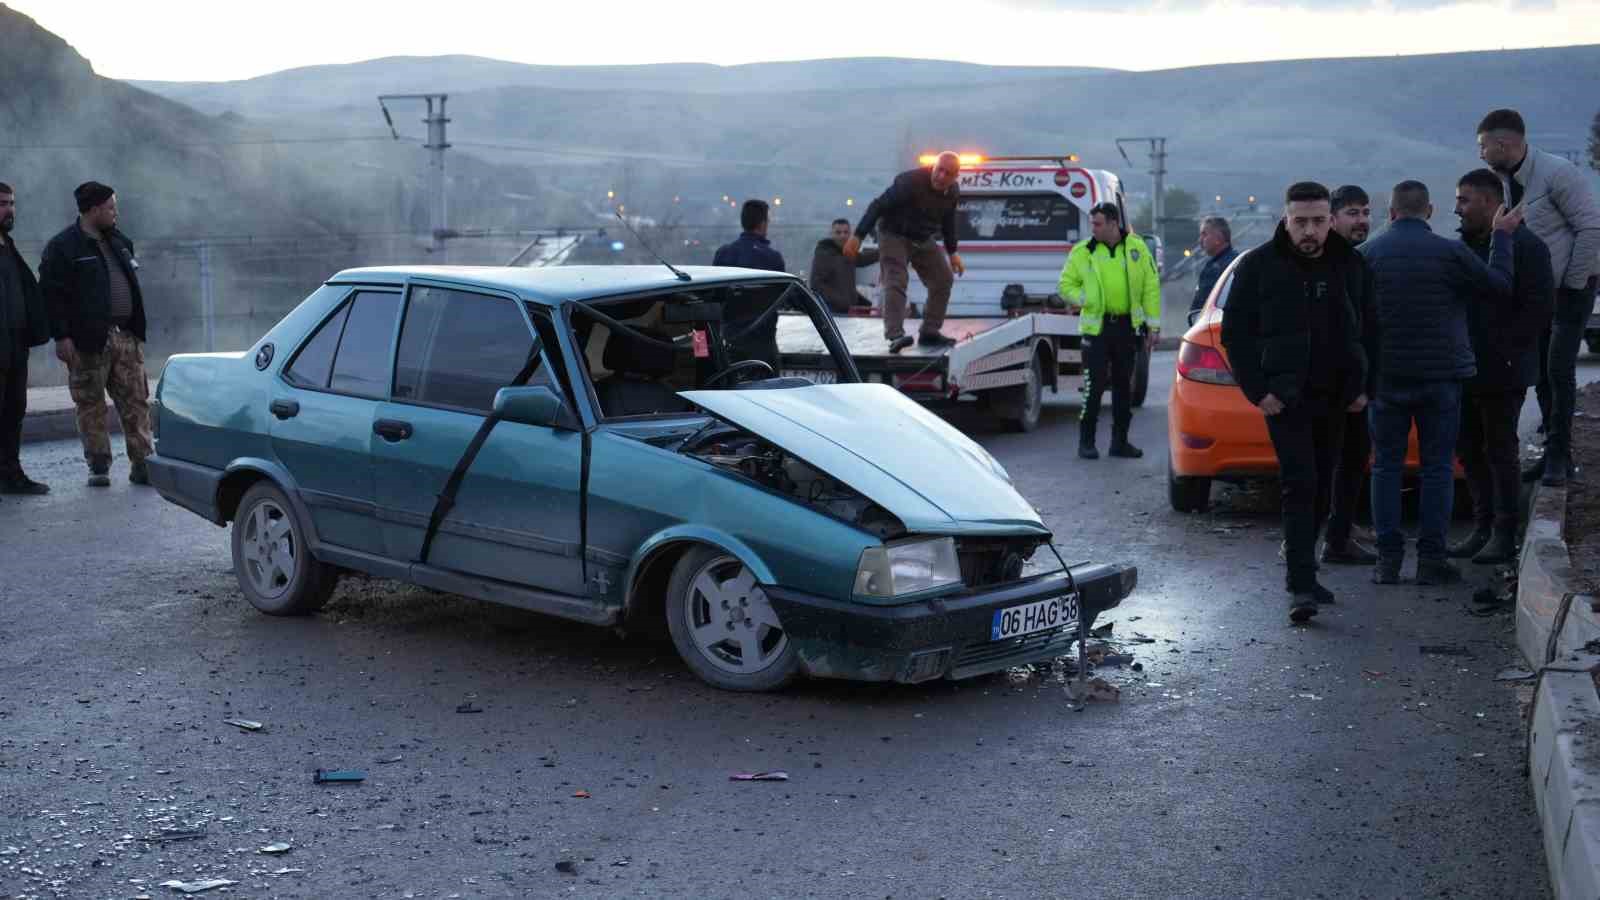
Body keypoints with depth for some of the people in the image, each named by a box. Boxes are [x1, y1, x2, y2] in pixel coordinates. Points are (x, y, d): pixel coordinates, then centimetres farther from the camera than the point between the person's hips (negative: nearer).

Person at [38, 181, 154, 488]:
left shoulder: (120, 242, 16)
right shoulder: (63, 247, -5)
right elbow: (52, 294, -9)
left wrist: (137, 330, 18)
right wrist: (61, 336, -15)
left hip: (126, 336, 5)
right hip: (88, 341, -5)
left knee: (136, 402, 1)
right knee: (91, 406, 2)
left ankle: (141, 463, 4)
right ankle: (99, 466, 10)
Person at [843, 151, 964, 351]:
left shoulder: (953, 192, -4)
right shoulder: (910, 182, -27)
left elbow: (948, 221, 14)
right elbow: (879, 205, -26)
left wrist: (952, 252, 14)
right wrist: (857, 237, -29)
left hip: (924, 240, 7)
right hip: (894, 235, -7)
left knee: (944, 280, 6)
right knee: (896, 283, -21)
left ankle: (930, 332, 13)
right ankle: (895, 335, -28)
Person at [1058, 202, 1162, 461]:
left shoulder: (1136, 247, 3)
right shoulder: (1082, 251, 0)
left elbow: (1151, 287, 4)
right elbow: (1066, 286, 5)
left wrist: (1153, 324, 0)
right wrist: (1088, 300, -12)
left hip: (1128, 326, 2)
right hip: (1096, 326, -2)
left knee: (1124, 385, 9)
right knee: (1094, 384, -6)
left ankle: (1120, 440, 19)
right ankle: (1086, 441, 4)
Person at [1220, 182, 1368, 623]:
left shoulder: (1350, 265, 5)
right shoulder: (1259, 266, -4)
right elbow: (1236, 333, -1)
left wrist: (1362, 386, 5)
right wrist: (1258, 390, -9)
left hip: (1334, 398, 4)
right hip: (1286, 398, -4)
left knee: (1321, 488, 10)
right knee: (1301, 485, -13)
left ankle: (1301, 569, 24)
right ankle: (1301, 586, -15)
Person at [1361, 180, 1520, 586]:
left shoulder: (1368, 253, -1)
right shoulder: (1449, 252, -8)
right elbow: (1500, 286, 1)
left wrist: (1363, 375, 11)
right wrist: (1501, 236, 12)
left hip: (1386, 377, 1)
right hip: (1440, 377, -1)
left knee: (1386, 466, 8)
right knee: (1437, 467, 6)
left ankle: (1388, 559, 5)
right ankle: (1431, 559, 5)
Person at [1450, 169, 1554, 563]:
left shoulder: (1524, 245, -10)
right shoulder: (1466, 244, 14)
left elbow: (1540, 305, -15)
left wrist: (1503, 349, -16)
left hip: (1502, 372, -8)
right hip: (1466, 369, 8)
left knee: (1500, 452, -2)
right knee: (1469, 450, 11)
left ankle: (1504, 537, 6)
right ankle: (1483, 527, 21)